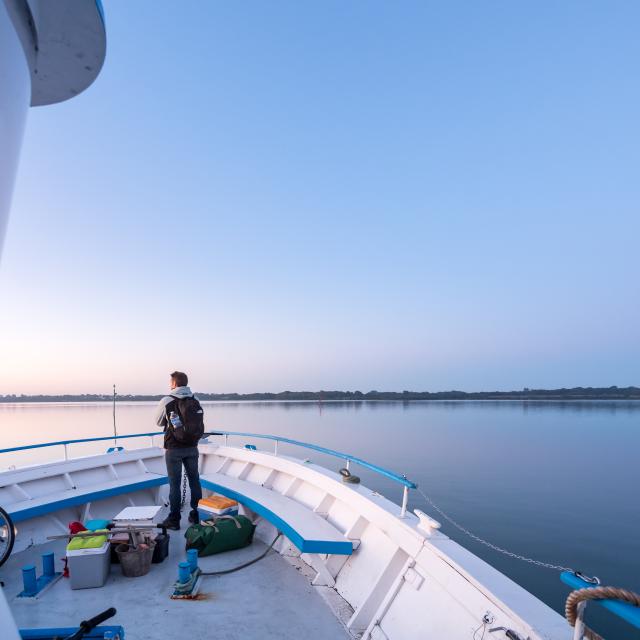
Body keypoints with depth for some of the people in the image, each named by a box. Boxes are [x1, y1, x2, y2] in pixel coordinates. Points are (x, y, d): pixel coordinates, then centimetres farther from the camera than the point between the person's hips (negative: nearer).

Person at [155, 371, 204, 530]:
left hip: (174, 449, -4)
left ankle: (174, 520, 11)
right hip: (192, 448, 4)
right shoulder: (195, 401, 2)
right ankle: (197, 515, 21)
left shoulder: (167, 401, -10)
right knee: (194, 480, 12)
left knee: (174, 483, 4)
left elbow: (159, 422, 3)